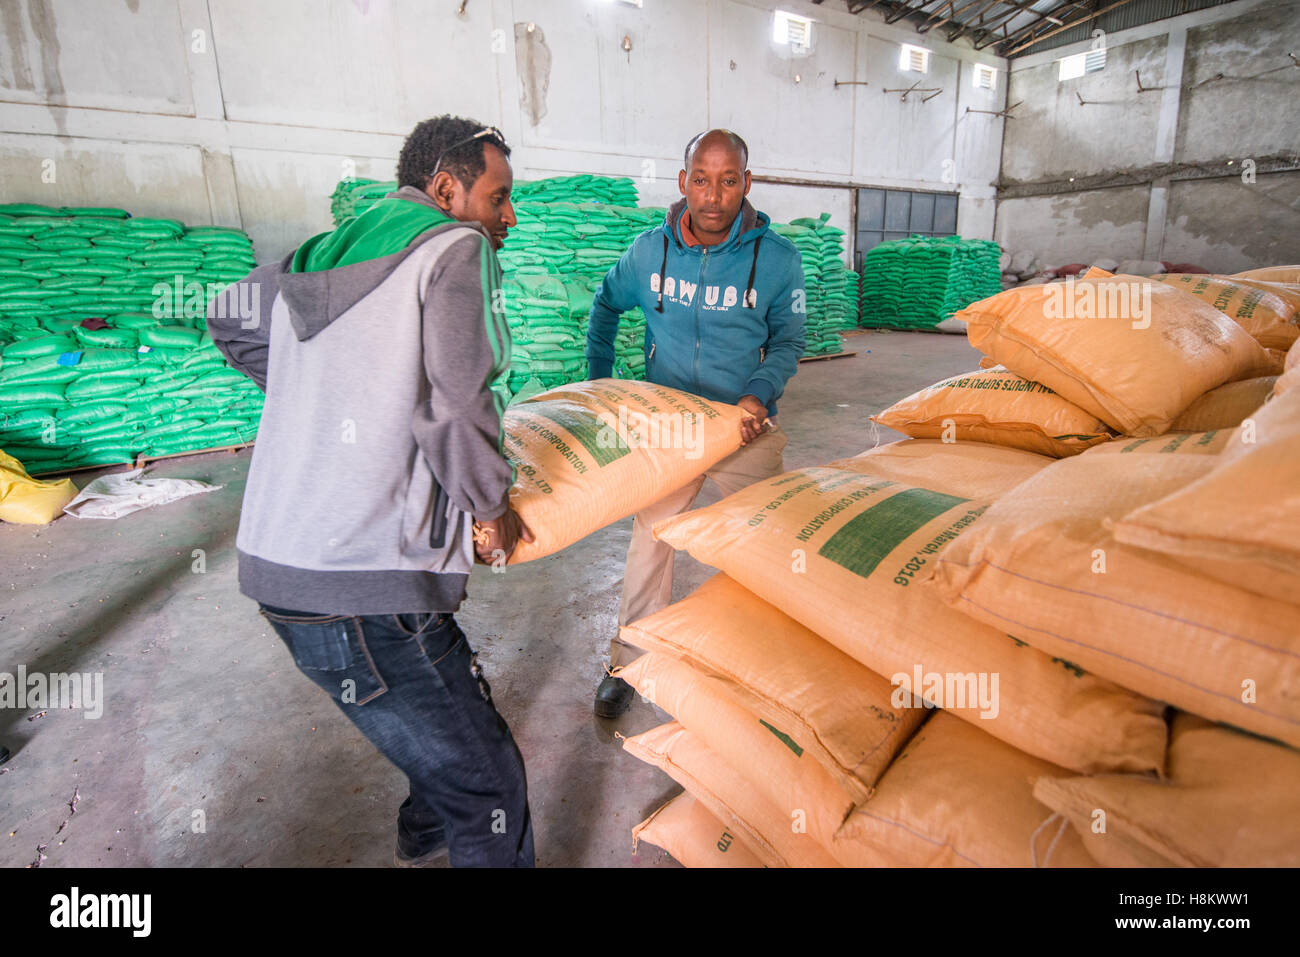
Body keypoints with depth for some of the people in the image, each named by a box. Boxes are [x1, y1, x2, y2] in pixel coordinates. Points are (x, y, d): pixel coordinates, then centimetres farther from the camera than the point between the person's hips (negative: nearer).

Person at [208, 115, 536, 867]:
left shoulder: (318, 256, 17)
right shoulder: (457, 247, -6)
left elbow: (230, 321, 34)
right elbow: (456, 408, -17)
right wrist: (493, 509, -1)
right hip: (361, 588, -10)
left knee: (453, 697, 31)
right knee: (488, 789, 1)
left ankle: (426, 834, 54)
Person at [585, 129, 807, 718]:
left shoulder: (777, 259, -10)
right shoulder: (649, 250, -5)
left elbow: (787, 341, -1)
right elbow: (606, 306, 13)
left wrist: (759, 395, -21)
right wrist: (597, 382, 8)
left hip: (745, 427, -1)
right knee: (649, 537, 5)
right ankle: (631, 662, 23)